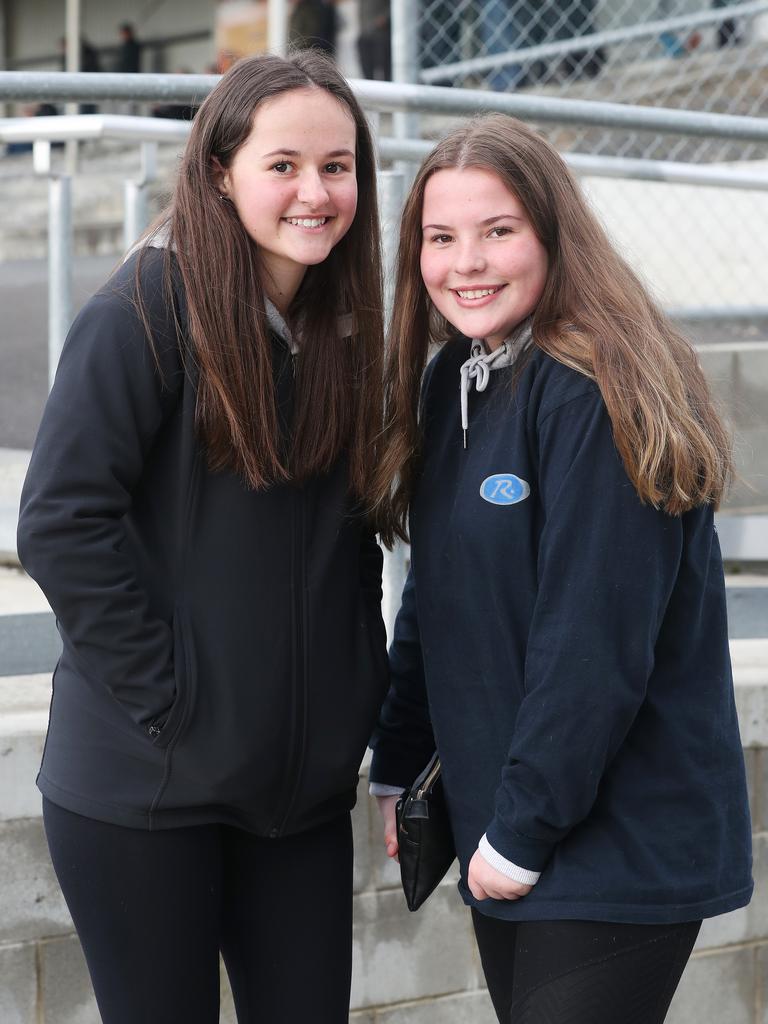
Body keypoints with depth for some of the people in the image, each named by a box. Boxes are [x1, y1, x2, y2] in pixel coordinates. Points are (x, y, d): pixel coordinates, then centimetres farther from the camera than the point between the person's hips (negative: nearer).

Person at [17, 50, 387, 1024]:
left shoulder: (347, 326, 8)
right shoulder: (146, 309, -12)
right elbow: (60, 522, -18)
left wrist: (363, 700, 7)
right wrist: (168, 697, -18)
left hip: (304, 783, 6)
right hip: (145, 782, -5)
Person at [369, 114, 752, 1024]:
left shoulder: (597, 396, -18)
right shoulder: (450, 384, 7)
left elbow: (595, 648, -21)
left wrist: (525, 830, -16)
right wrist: (396, 766, 11)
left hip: (619, 845, -7)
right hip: (500, 823, 8)